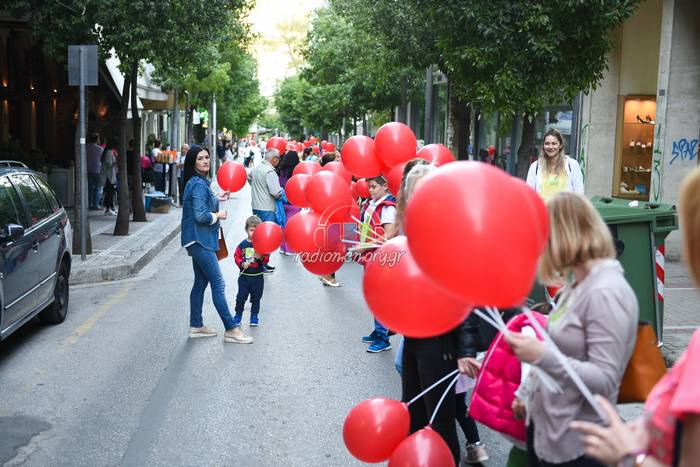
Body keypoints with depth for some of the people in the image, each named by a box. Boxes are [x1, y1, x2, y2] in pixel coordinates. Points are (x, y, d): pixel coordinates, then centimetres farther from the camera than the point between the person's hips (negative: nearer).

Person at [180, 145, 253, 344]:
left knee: (201, 282, 16)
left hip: (199, 240, 11)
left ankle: (196, 326, 23)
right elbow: (200, 215, -25)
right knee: (218, 285, -8)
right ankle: (231, 330, -4)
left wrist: (217, 199, 19)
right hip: (200, 240, -11)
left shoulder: (199, 182, 12)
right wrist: (218, 215, -10)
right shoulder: (198, 184, -19)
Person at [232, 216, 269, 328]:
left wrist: (261, 257, -26)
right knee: (241, 297, 5)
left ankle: (254, 316, 22)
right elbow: (237, 257, 0)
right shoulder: (243, 245, -3)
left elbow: (266, 259, -6)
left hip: (257, 277, 0)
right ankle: (238, 315, 19)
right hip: (244, 276, 0)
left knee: (256, 297, 9)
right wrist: (242, 264, -17)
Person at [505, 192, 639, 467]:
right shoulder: (579, 283, 6)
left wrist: (542, 356, -32)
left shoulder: (606, 292, -21)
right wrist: (527, 392, 20)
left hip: (574, 442, -8)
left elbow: (604, 381, -25)